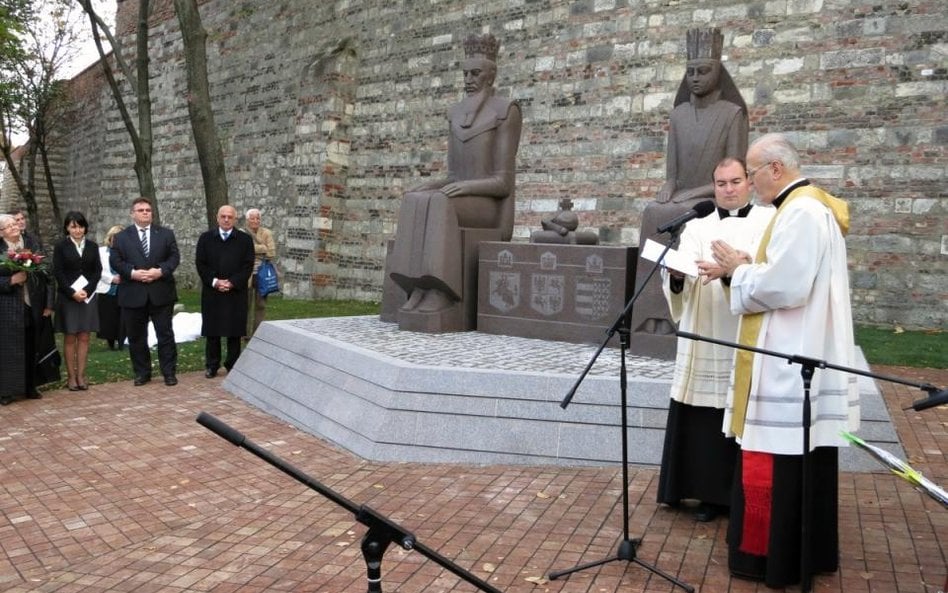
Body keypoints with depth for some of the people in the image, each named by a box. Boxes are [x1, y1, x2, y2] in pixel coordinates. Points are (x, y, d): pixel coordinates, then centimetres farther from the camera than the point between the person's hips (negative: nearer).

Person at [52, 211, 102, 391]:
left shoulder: (92, 246, 7)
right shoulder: (61, 247, 0)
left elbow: (97, 271, 4)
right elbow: (58, 273, -4)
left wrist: (86, 291, -9)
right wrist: (73, 293, -13)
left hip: (88, 297, 2)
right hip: (68, 297, -2)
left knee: (84, 337, 3)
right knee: (70, 338, 1)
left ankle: (81, 375, 7)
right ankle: (71, 376, 5)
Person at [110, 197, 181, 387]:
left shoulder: (166, 234, 7)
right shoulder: (121, 237, 6)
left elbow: (174, 257, 1)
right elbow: (115, 261, 0)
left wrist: (160, 271, -15)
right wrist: (132, 273, -16)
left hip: (161, 293, 0)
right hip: (133, 295, 1)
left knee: (165, 334, 2)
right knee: (136, 337, 8)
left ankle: (169, 373, 10)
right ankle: (142, 373, 19)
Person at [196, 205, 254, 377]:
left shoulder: (245, 239, 2)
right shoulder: (206, 238, 6)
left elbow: (248, 266, -3)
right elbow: (200, 264, 2)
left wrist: (232, 283, -13)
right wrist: (214, 282, -11)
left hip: (236, 293, -1)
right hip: (211, 292, 1)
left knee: (234, 332, 3)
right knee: (212, 331, 6)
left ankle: (233, 365, 13)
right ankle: (211, 366, 15)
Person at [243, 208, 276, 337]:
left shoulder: (266, 233, 5)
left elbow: (271, 253, -4)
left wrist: (255, 250, -6)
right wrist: (263, 249, -12)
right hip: (247, 275, -1)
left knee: (261, 305, 4)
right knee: (246, 304, 2)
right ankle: (245, 334, 10)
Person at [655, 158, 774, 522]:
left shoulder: (769, 222, 7)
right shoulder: (697, 228, 13)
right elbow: (684, 271, -3)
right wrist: (676, 274, -27)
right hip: (707, 340, 2)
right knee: (707, 419, 2)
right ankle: (713, 494, 13)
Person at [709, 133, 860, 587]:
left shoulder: (801, 212, -17)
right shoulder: (809, 206, 16)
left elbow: (784, 286, -25)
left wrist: (738, 268, -9)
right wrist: (744, 268, 7)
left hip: (789, 363, -11)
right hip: (797, 359, 11)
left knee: (775, 461, -1)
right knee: (798, 459, 17)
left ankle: (770, 556, 11)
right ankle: (805, 552, 29)